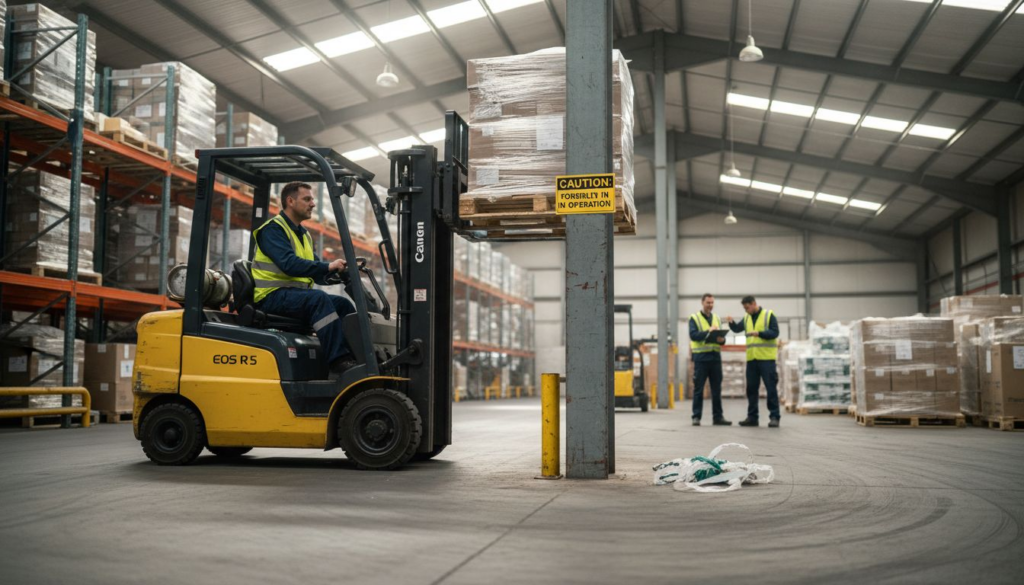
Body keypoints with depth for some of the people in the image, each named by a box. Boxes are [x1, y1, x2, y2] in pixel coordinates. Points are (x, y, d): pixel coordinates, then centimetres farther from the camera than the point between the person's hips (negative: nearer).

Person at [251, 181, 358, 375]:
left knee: (343, 303, -9)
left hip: (296, 294, 9)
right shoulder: (273, 229, -8)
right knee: (319, 299, -32)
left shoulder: (303, 235, 21)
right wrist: (328, 267, -30)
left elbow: (316, 272, 14)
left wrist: (339, 270, -6)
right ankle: (339, 360, -36)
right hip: (273, 295, -9)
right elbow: (289, 264, -24)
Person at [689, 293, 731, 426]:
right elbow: (693, 335, -12)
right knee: (698, 389, -2)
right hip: (701, 357, -5)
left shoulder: (717, 319, 17)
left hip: (715, 357, 5)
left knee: (717, 389, 6)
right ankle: (696, 417, 3)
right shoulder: (694, 318, 1)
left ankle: (718, 416, 12)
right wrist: (708, 331, -23)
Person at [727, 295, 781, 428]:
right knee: (751, 388, 8)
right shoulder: (746, 318, 14)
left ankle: (774, 417, 0)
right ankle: (752, 417, 15)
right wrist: (731, 323, -15)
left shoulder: (769, 315, -4)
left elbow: (775, 332, -11)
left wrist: (758, 333, -22)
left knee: (771, 387, -4)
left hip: (766, 358, -6)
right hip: (751, 358, 6)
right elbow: (737, 329, 5)